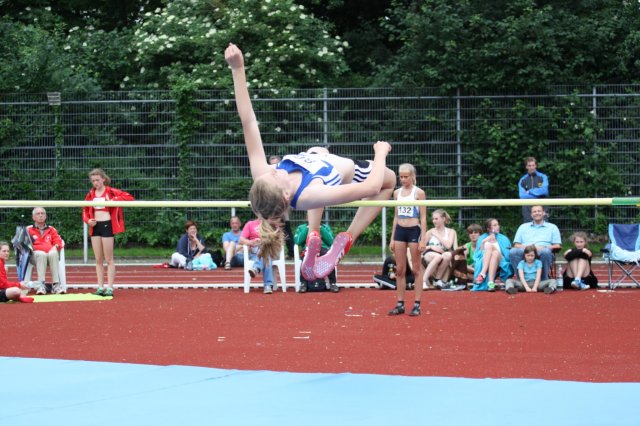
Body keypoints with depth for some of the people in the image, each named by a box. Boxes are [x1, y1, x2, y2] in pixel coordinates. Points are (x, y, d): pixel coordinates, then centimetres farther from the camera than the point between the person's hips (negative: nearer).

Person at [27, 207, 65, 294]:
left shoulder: (51, 230, 25)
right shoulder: (29, 229, 17)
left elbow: (59, 241, 17)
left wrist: (56, 246, -5)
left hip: (51, 252, 2)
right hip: (36, 253, -2)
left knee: (53, 254, -35)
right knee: (41, 255, -38)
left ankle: (56, 284, -41)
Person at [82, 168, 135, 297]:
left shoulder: (111, 192, -5)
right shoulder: (90, 195, 10)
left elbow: (129, 197, -13)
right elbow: (85, 210, 18)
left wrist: (113, 200, -22)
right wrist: (87, 220, -2)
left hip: (107, 225, -5)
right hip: (95, 226, 5)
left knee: (109, 259, -2)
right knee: (98, 260, 7)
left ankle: (110, 288, -2)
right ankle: (100, 287, 10)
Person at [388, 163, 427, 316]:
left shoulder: (419, 192, -4)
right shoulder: (397, 193, 10)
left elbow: (423, 217, -6)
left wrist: (423, 239, -12)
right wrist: (392, 238, 11)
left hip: (414, 230, -5)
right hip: (400, 230, 5)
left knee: (416, 269, 0)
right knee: (400, 270, 4)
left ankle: (417, 304, 2)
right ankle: (400, 304, 8)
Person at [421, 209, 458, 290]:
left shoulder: (450, 231, 7)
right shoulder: (430, 232, 8)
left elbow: (448, 245, -10)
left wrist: (437, 235, -4)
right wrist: (431, 247, -12)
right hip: (429, 255, -1)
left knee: (448, 255, -35)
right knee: (438, 256, -37)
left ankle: (438, 279, -23)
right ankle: (424, 281, -35)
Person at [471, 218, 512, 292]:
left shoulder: (504, 239, 19)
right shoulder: (482, 238, 19)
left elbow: (508, 256, 10)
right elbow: (476, 256, 9)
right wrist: (483, 243, -2)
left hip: (499, 265, 0)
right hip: (483, 264, 0)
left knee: (495, 252, -32)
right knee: (489, 245, -24)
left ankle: (491, 282, -48)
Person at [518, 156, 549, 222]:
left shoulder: (542, 177, 6)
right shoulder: (522, 180, 9)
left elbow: (544, 190, -9)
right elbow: (522, 196, -4)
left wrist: (530, 192, -5)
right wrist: (538, 193, -6)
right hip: (527, 208, 1)